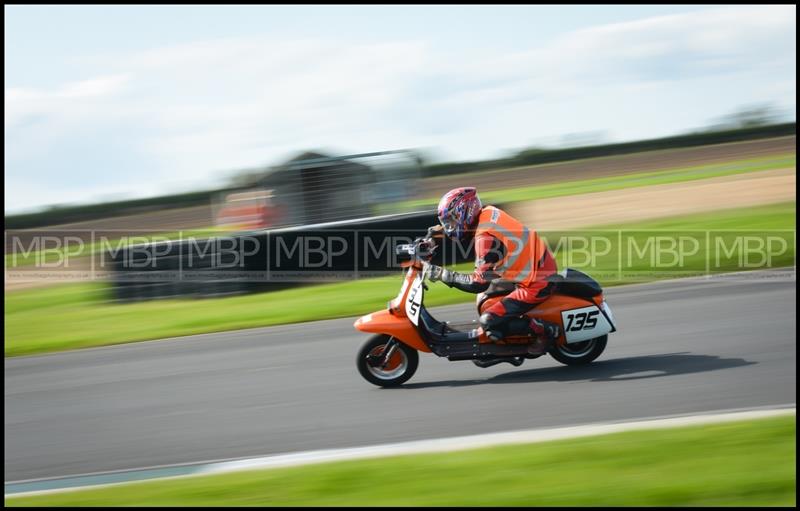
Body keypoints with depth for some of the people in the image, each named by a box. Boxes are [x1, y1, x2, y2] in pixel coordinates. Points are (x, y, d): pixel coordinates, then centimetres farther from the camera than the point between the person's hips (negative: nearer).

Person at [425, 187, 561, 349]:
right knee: (484, 299, 26)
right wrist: (437, 230, 15)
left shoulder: (486, 237, -23)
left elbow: (479, 283, -22)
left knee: (488, 323, -14)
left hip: (535, 285, -10)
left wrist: (444, 275, -19)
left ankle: (546, 330, -8)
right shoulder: (488, 212, 2)